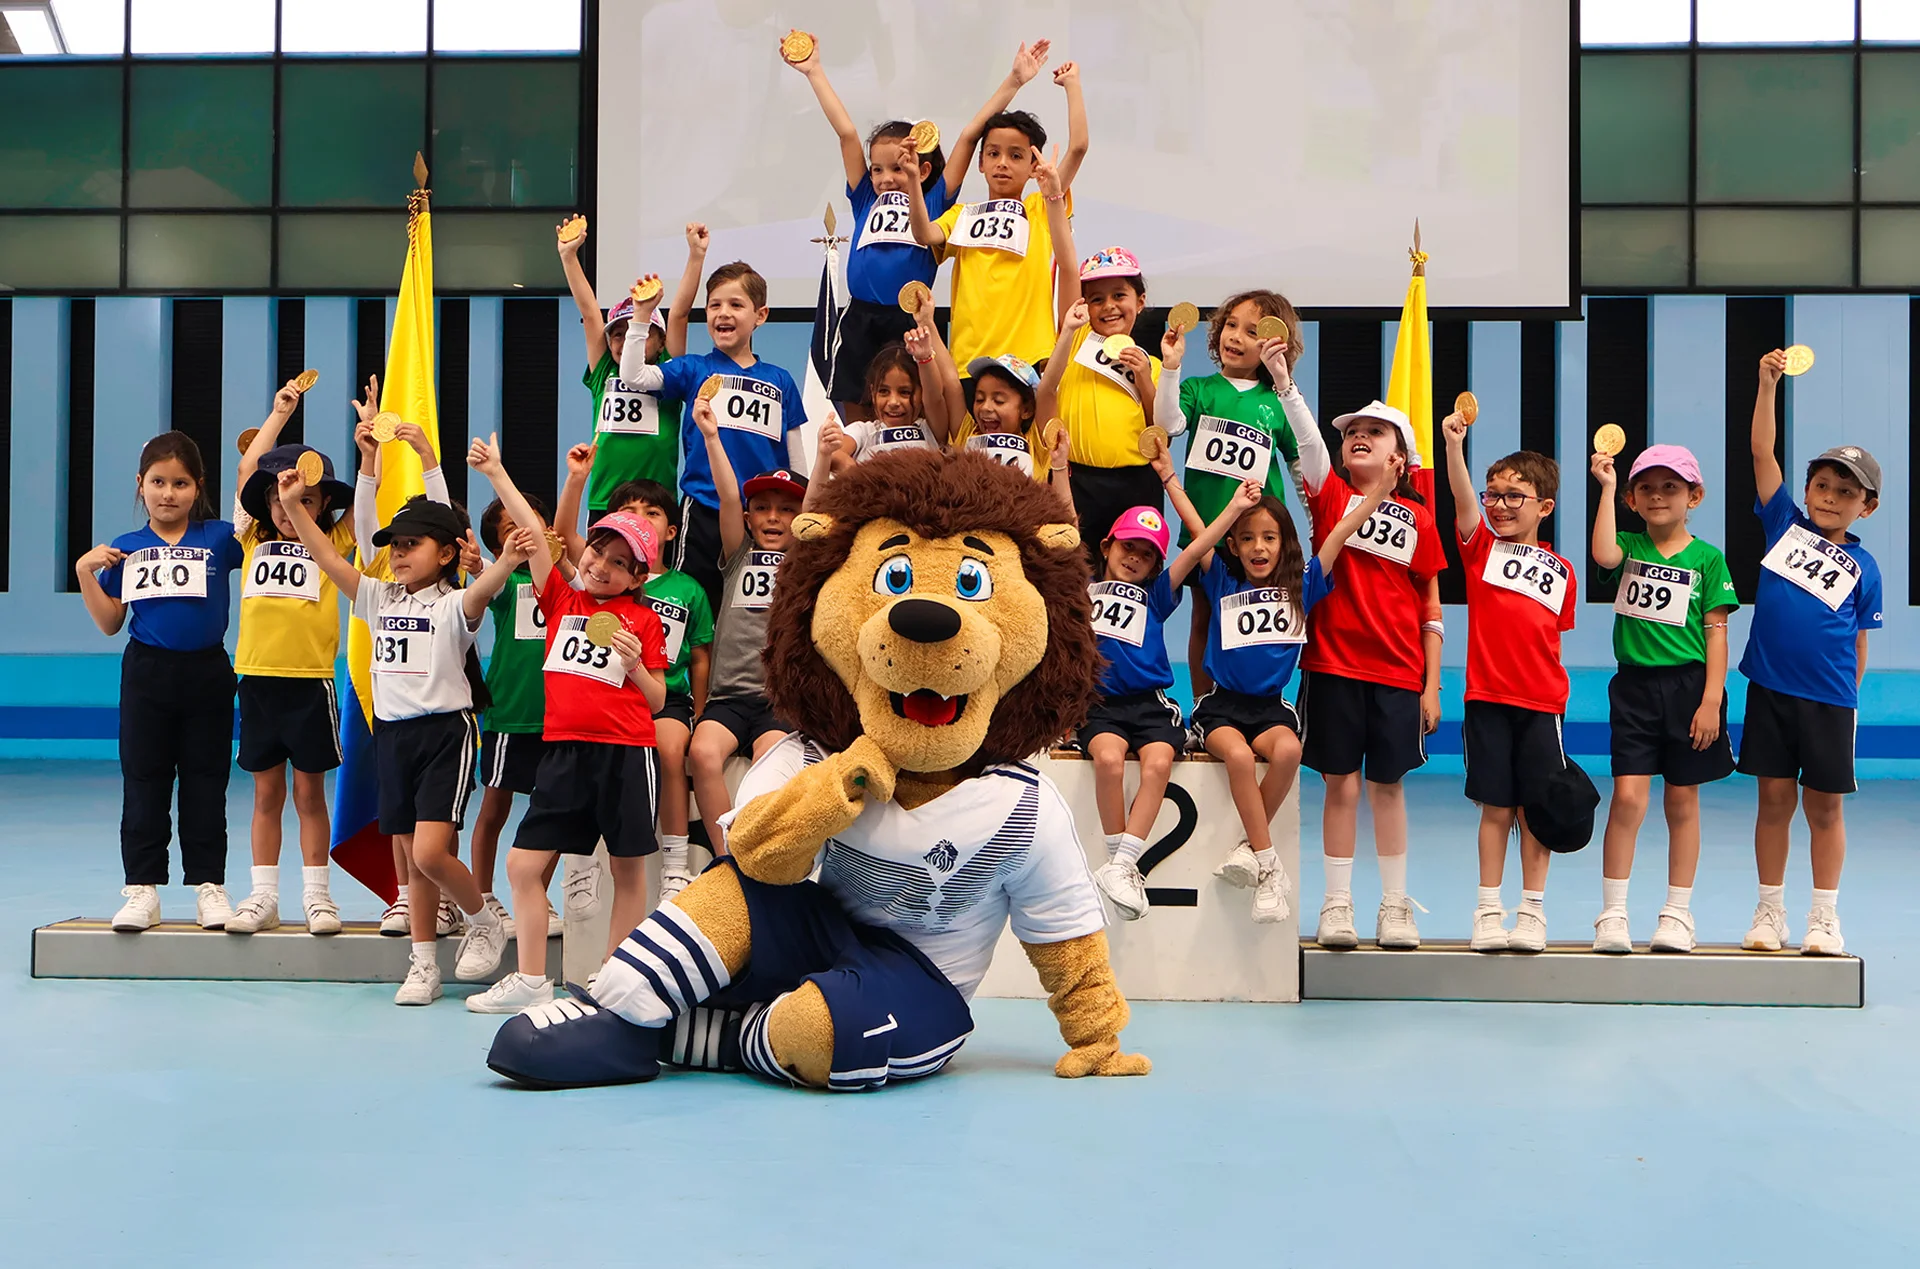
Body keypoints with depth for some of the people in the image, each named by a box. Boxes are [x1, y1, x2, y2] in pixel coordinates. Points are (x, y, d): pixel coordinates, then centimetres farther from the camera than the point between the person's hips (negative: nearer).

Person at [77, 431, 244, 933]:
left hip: (207, 672, -1)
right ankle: (142, 889, 11)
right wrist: (84, 571, -5)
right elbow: (109, 623, 7)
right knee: (143, 783, 5)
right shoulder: (124, 548, 5)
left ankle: (209, 886, 13)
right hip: (146, 673, 1)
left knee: (205, 785, 5)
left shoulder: (220, 538, 0)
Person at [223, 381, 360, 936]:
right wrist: (279, 413, 16)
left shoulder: (332, 544, 5)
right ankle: (263, 897, 14)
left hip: (310, 680, -2)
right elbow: (247, 468, 11)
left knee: (309, 792, 5)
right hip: (257, 677, 2)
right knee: (266, 792, 9)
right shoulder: (255, 540, 9)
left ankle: (316, 896, 12)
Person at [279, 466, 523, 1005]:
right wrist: (294, 506, -3)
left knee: (430, 852, -16)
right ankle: (423, 964, 19)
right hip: (392, 733, 6)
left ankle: (485, 921, 10)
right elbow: (328, 559, 6)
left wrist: (505, 564, -50)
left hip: (445, 732, -6)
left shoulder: (453, 605, -7)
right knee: (413, 859, 11)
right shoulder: (380, 599, 11)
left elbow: (481, 591, -29)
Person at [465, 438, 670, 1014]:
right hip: (564, 750, 3)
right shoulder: (561, 601, 11)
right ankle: (530, 982, 10)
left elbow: (656, 701, 4)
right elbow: (534, 533, 4)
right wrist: (496, 473, -2)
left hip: (625, 753, -3)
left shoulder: (642, 619, 3)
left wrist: (634, 663, -13)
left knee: (628, 869, 3)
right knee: (524, 864, 1)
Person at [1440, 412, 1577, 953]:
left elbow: (1554, 637, 14)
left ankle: (1532, 913, 15)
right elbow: (1462, 499, -13)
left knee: (1536, 810, 4)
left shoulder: (1560, 569, 9)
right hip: (1487, 698, -1)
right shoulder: (1481, 548, 4)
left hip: (1542, 703, 1)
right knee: (1496, 808, 3)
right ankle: (1488, 912, 13)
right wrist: (1454, 444, -27)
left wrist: (1557, 692, 3)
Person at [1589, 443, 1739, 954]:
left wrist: (1711, 701, -8)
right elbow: (1603, 554, -19)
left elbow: (1716, 632, -1)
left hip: (1688, 684, 0)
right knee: (1628, 797, -7)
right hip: (1634, 686, 0)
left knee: (1682, 802, 8)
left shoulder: (1707, 559, 1)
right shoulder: (1630, 546, 6)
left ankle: (1677, 913, 18)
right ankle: (1613, 914, 0)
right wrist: (1606, 488, -16)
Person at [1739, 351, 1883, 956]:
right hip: (1769, 690, 0)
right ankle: (1769, 913, 16)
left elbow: (1858, 645, 7)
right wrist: (1768, 384, -6)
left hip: (1829, 701, 0)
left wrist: (1845, 698, 1)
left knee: (1825, 807, 6)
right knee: (1774, 799, 6)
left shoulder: (1863, 569, 5)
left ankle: (1824, 918, 17)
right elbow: (1762, 450, 1)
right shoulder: (1785, 524, 6)